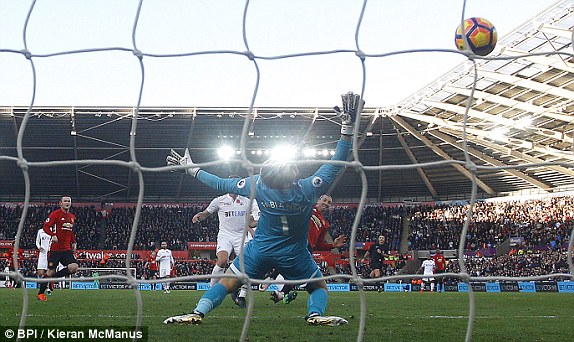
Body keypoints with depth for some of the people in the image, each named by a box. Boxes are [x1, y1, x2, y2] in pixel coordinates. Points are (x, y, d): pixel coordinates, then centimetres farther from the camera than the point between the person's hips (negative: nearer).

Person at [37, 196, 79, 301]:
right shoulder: (55, 214, -5)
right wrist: (53, 235, -25)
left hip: (67, 249, 6)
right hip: (55, 248, -6)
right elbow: (46, 227, -10)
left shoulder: (72, 217, 15)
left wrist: (73, 243, 17)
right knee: (50, 271, -1)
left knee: (74, 267, -14)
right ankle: (40, 293, 15)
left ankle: (53, 277, 6)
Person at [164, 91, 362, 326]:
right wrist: (348, 126, -20)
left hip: (260, 250, 1)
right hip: (294, 254, -1)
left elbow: (222, 185, -6)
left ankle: (198, 313, -4)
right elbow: (336, 164, -19)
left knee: (227, 283, 12)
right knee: (319, 286, 17)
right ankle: (315, 314, -12)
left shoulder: (258, 186, -18)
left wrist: (192, 169, 8)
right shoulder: (307, 190, -24)